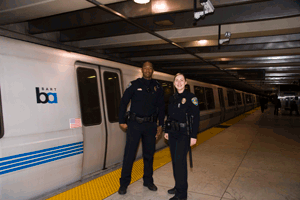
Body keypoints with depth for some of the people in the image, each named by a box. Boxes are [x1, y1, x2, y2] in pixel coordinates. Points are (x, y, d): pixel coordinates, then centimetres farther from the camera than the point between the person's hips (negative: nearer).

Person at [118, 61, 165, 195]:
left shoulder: (157, 87, 8)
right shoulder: (134, 85, 1)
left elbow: (161, 107, 13)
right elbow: (123, 102, 1)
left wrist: (160, 125, 10)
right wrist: (122, 121, -3)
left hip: (150, 125, 3)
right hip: (135, 124, -2)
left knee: (149, 154, 11)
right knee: (129, 154, -2)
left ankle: (148, 181, 27)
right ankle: (124, 184, 11)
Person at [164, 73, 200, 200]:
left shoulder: (191, 97, -8)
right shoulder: (172, 98, 11)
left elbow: (196, 117, -11)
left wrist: (193, 136, -15)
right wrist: (166, 131, 15)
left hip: (184, 134, -6)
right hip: (172, 134, 6)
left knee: (180, 161, -7)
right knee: (174, 160, 13)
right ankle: (178, 186, 29)